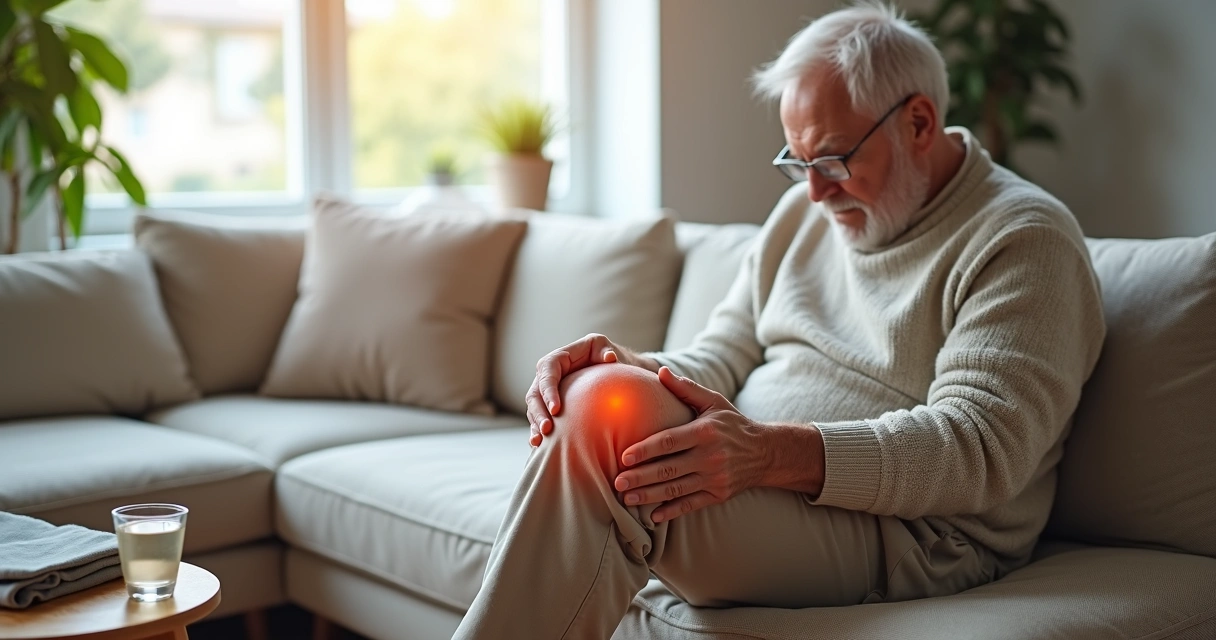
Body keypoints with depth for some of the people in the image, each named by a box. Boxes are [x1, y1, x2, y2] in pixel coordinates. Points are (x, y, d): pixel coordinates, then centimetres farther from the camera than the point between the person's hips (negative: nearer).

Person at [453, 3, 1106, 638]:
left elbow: (983, 449, -17)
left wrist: (771, 453, -29)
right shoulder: (803, 213, 18)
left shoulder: (1025, 238, -5)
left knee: (608, 410, -28)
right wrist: (634, 372, -11)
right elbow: (720, 359, 13)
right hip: (757, 498, 7)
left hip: (911, 543, -6)